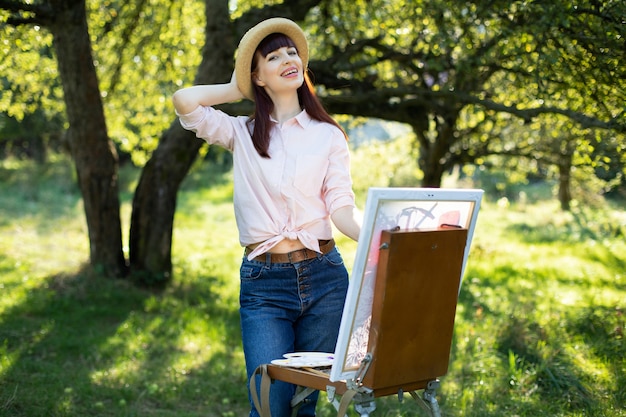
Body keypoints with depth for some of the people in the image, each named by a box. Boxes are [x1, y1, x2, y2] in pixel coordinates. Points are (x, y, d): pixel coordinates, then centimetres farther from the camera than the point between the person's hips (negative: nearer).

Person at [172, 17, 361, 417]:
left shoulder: (329, 136, 9)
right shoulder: (242, 133, 9)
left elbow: (342, 208, 0)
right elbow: (184, 101, -7)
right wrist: (237, 90, 9)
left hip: (323, 277, 1)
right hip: (263, 284, -1)